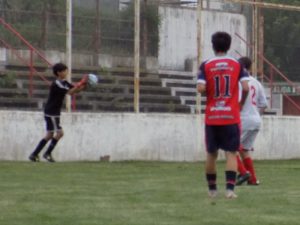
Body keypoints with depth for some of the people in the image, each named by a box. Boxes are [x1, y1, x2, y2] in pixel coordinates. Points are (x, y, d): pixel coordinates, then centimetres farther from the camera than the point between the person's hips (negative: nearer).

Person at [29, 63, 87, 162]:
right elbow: (70, 92, -27)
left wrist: (84, 84, -8)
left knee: (49, 135, 11)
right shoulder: (56, 85, -19)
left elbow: (76, 89, 10)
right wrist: (81, 82, -27)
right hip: (51, 113, -10)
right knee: (59, 133, -10)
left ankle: (34, 154, 14)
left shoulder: (64, 83, 10)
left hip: (55, 113, 10)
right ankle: (47, 153, 0)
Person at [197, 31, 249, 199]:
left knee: (211, 154, 13)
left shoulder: (206, 65, -1)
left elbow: (201, 88, -12)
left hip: (211, 117, 1)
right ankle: (230, 188, -14)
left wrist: (209, 93, 10)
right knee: (231, 153, 0)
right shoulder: (237, 64, 0)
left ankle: (212, 189, 21)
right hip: (231, 116, -1)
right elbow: (245, 87, -9)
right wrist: (241, 103, 8)